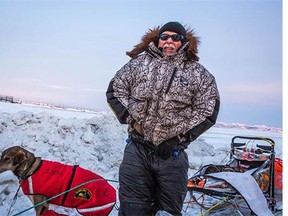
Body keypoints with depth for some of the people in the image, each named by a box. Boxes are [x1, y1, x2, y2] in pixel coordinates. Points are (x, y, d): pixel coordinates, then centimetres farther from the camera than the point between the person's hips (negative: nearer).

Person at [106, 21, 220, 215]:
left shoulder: (199, 74, 4)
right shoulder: (140, 63, 8)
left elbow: (207, 112, -1)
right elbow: (115, 90, 10)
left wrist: (179, 139, -6)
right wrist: (131, 119, -1)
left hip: (172, 154, 0)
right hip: (136, 151, 0)